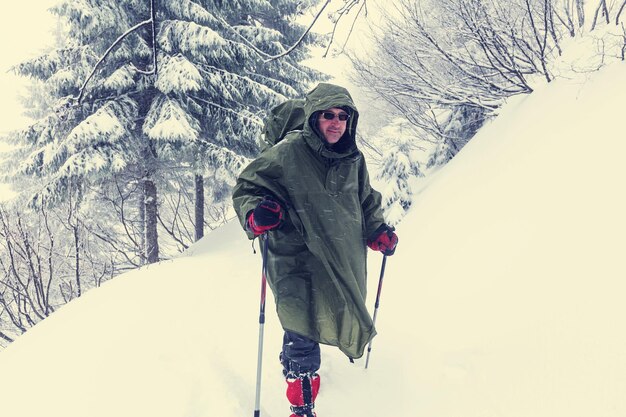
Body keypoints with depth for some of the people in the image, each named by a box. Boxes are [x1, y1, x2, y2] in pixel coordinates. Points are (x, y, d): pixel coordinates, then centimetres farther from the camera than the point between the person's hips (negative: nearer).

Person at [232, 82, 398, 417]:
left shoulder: (353, 159, 6)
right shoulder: (288, 153, -11)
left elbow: (366, 201, 23)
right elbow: (247, 186, -5)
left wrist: (377, 231, 10)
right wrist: (255, 215, -24)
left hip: (342, 261, 6)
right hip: (297, 260, -6)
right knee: (303, 330, -12)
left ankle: (294, 364, 47)